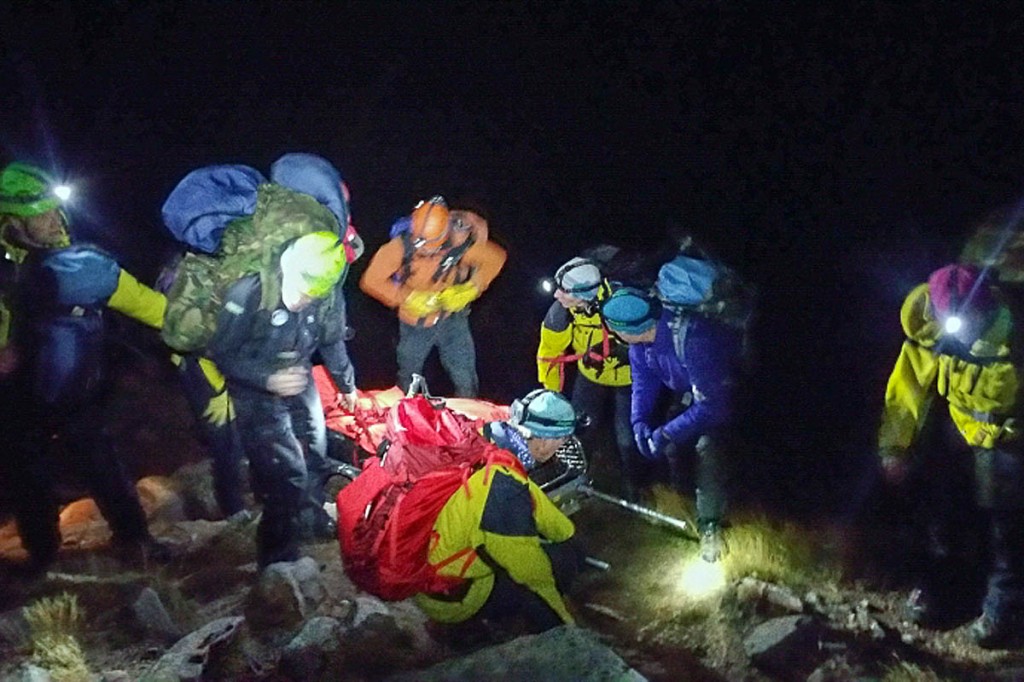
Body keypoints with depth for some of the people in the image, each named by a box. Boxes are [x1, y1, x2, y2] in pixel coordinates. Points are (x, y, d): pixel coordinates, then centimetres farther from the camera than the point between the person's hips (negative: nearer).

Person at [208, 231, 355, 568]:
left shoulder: (322, 300, -13)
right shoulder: (246, 295, -28)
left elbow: (332, 341, 7)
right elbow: (222, 353, -18)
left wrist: (347, 384, 20)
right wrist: (267, 379, -32)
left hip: (299, 384, 6)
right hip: (258, 394, -5)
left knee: (315, 456, 17)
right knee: (288, 476, -13)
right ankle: (278, 562, 0)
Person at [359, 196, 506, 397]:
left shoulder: (460, 243, -25)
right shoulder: (400, 247, -27)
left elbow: (496, 258, -8)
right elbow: (371, 280, -19)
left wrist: (471, 289, -17)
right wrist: (408, 297, -25)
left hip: (452, 318, 0)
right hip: (415, 323, 0)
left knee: (466, 383, 4)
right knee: (409, 378, 22)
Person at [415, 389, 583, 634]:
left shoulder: (491, 444, -8)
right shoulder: (506, 490, -33)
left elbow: (534, 502, 11)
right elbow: (529, 568, -22)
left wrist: (570, 537, 19)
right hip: (451, 597, -8)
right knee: (563, 560, -10)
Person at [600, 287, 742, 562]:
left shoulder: (694, 341, -43)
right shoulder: (641, 339, -19)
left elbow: (711, 406, -38)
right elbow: (643, 381, -6)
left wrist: (666, 434, -33)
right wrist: (639, 422, -21)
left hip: (725, 393, -7)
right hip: (689, 392, 7)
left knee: (709, 447, -25)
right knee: (671, 446, -5)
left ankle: (710, 526, -11)